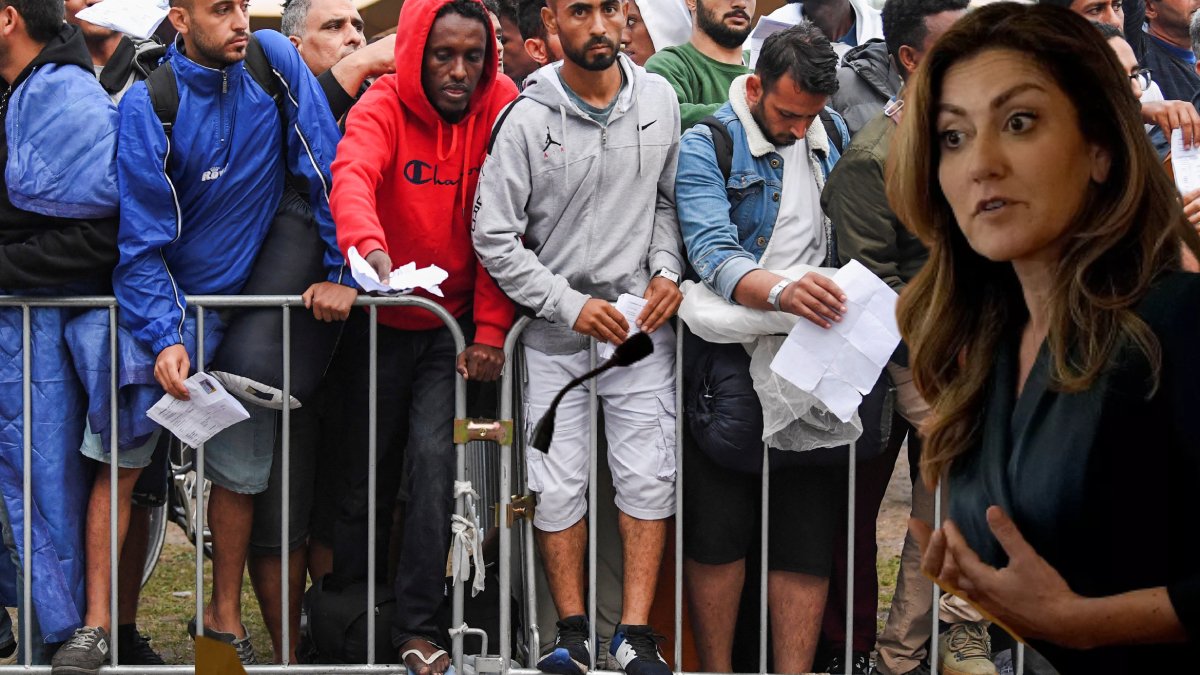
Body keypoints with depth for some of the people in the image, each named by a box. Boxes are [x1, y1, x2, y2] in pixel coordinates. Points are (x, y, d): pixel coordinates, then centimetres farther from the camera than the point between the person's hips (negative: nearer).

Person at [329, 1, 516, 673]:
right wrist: (368, 244, -53)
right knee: (367, 469, 6)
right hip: (381, 321, 0)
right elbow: (353, 175, -31)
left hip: (453, 326, 0)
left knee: (434, 456, -14)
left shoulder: (501, 109, -5)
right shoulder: (384, 106, -10)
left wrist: (490, 331, -13)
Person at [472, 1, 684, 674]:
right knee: (559, 483, 1)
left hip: (641, 321, 2)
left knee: (648, 476, -3)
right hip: (556, 326, -2)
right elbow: (494, 238, -10)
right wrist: (572, 305, -14)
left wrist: (667, 270, -4)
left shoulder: (659, 99, -1)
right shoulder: (527, 119, -12)